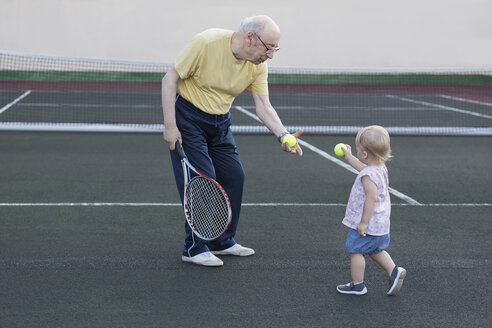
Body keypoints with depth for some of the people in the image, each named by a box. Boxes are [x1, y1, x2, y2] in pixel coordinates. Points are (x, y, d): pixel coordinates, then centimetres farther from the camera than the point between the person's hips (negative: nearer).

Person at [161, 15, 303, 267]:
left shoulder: (258, 66, -8)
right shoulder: (206, 43, -25)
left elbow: (263, 107, -8)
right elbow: (170, 79, -19)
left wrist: (283, 136, -26)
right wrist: (169, 125, -22)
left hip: (220, 123, 7)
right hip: (188, 117, -6)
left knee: (234, 177, 6)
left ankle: (223, 242, 23)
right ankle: (195, 248, 3)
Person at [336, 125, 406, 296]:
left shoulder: (368, 175, -26)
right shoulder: (381, 168, 5)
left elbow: (371, 198, -31)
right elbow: (362, 167, 26)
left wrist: (364, 222, -27)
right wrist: (348, 156, 39)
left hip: (367, 225, -10)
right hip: (381, 224, 10)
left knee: (355, 250, 5)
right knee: (376, 251, 26)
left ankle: (357, 285, 13)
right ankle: (394, 271, 16)